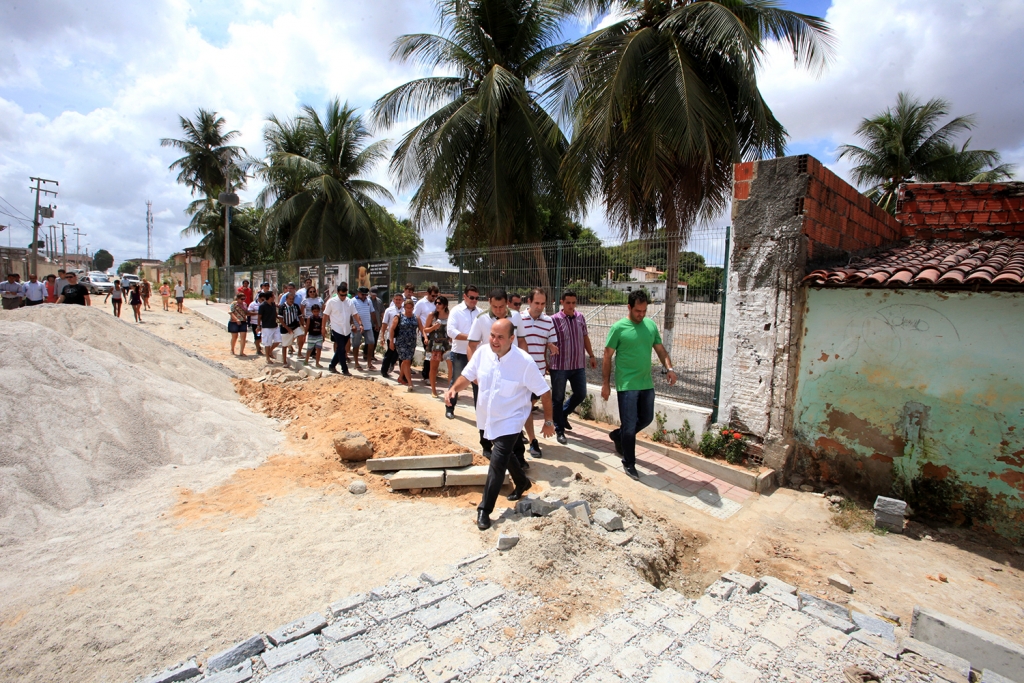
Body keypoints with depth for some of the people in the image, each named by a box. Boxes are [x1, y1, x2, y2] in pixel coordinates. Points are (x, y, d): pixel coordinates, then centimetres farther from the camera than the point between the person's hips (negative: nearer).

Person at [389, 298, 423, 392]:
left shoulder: (416, 318, 7)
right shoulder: (399, 317, -3)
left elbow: (422, 329, 3)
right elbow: (392, 329, -3)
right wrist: (391, 341, -8)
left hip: (412, 343, 4)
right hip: (401, 343, -4)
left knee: (405, 361, 15)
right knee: (406, 361, -9)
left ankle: (401, 378, 36)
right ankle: (410, 383, -8)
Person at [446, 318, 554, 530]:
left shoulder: (524, 362, -24)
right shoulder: (482, 352, -12)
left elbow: (544, 392, -14)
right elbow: (467, 375, 3)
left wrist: (548, 421, -9)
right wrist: (453, 388, -17)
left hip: (509, 422, -6)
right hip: (488, 419, 6)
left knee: (497, 463, -12)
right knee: (505, 455, 25)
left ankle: (484, 510, 3)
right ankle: (522, 482, 52)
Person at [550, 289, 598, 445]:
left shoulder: (580, 317, 6)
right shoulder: (554, 319, -9)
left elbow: (585, 338, 16)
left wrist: (592, 356, 15)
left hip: (578, 365, 5)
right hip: (559, 366, -5)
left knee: (580, 394, 11)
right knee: (558, 398, 5)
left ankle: (563, 414, 38)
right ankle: (559, 430, 20)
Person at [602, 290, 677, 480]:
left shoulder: (651, 325, 4)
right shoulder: (618, 328, -11)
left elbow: (660, 349, 10)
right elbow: (607, 356, -7)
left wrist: (669, 368, -8)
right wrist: (606, 383, -7)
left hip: (647, 384, 6)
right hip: (627, 385, -6)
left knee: (646, 419, 18)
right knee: (630, 426, 1)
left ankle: (617, 435, 41)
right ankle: (629, 463, 19)